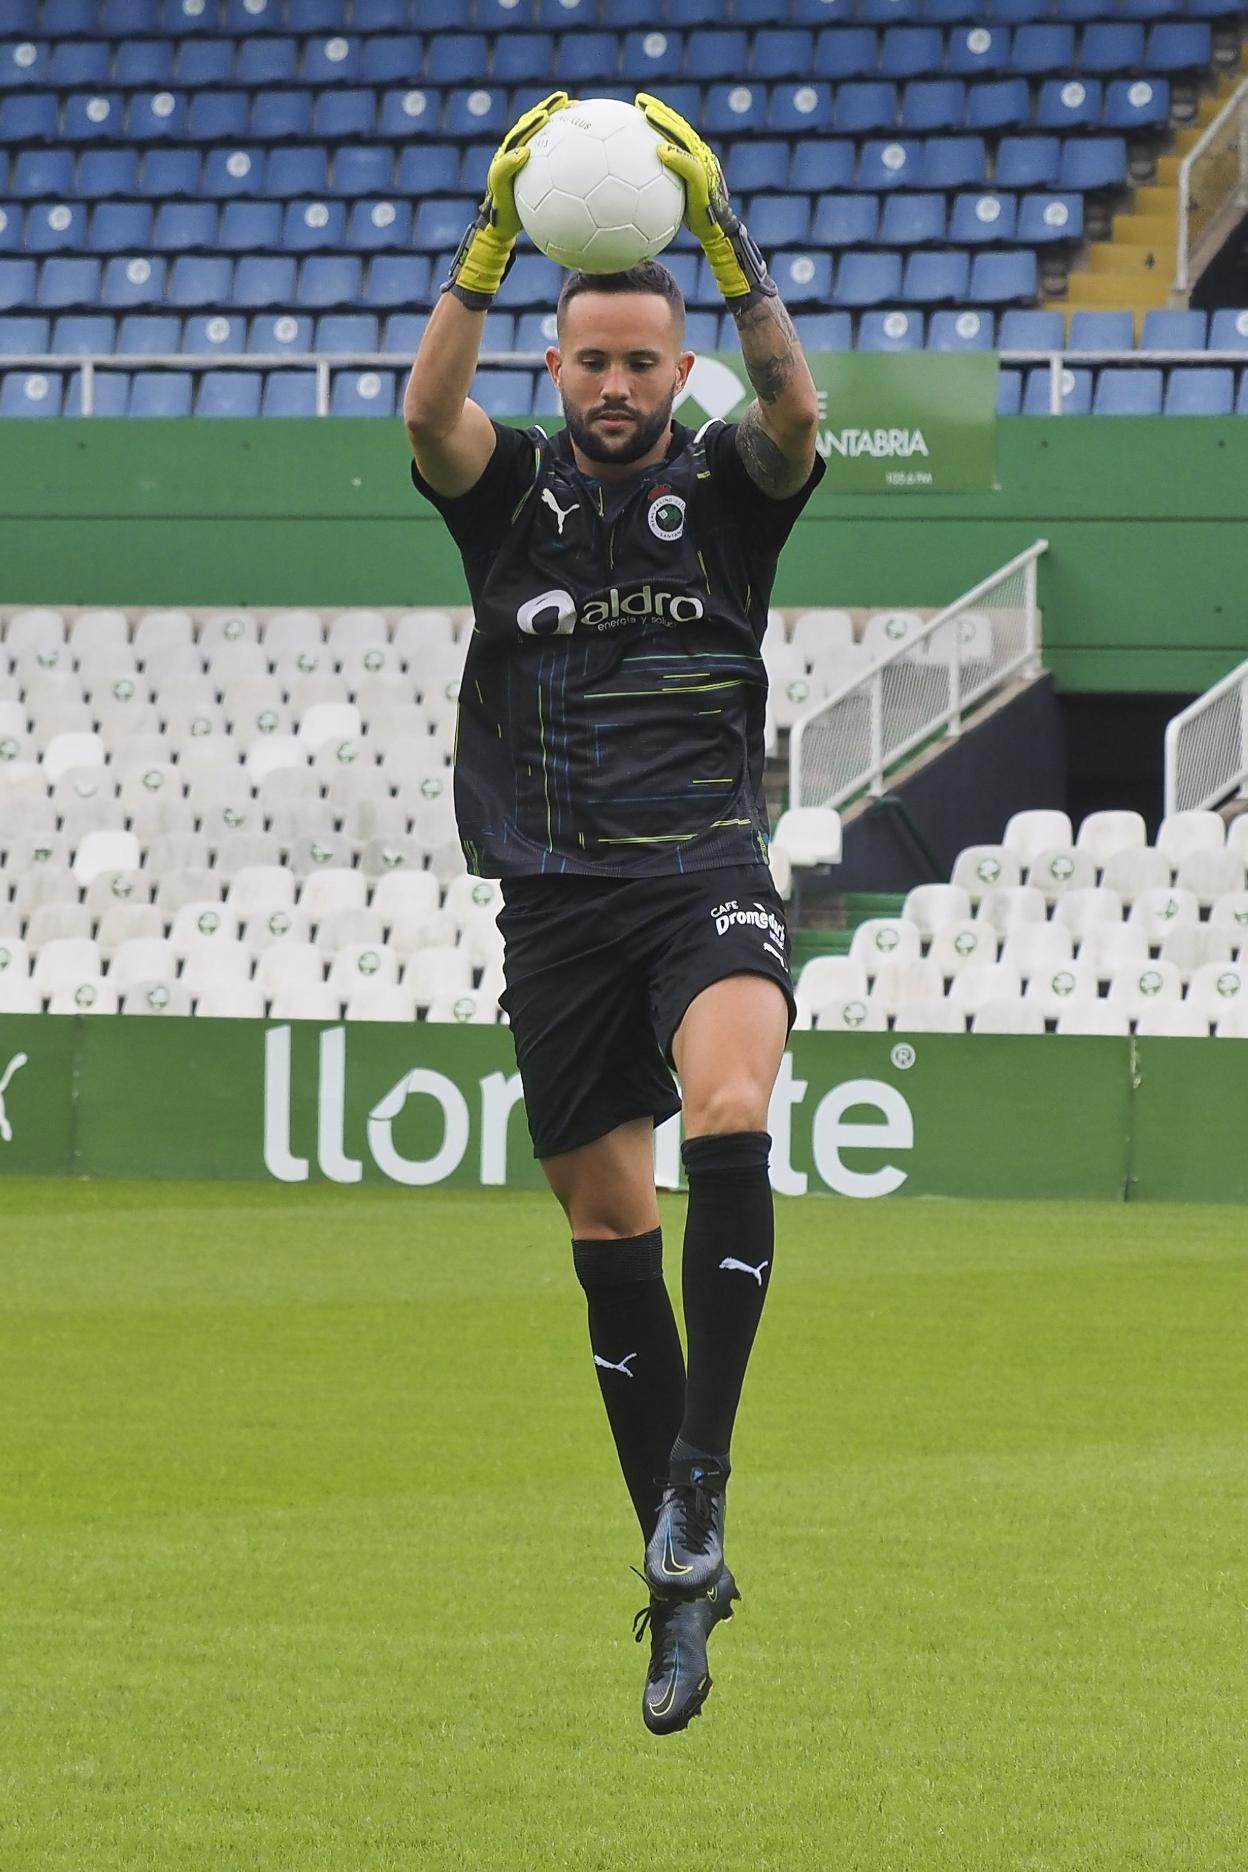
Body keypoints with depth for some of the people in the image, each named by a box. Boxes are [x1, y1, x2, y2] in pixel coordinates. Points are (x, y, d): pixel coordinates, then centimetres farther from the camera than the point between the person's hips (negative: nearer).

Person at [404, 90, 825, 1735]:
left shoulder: (728, 488, 4)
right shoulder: (512, 492, 6)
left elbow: (793, 406, -17)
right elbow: (429, 410, -15)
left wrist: (722, 231, -30)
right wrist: (494, 235, -28)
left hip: (707, 871, -2)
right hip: (558, 898, 2)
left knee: (730, 1120, -30)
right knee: (610, 1232, 5)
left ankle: (699, 1475, -25)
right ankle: (685, 1580, 15)